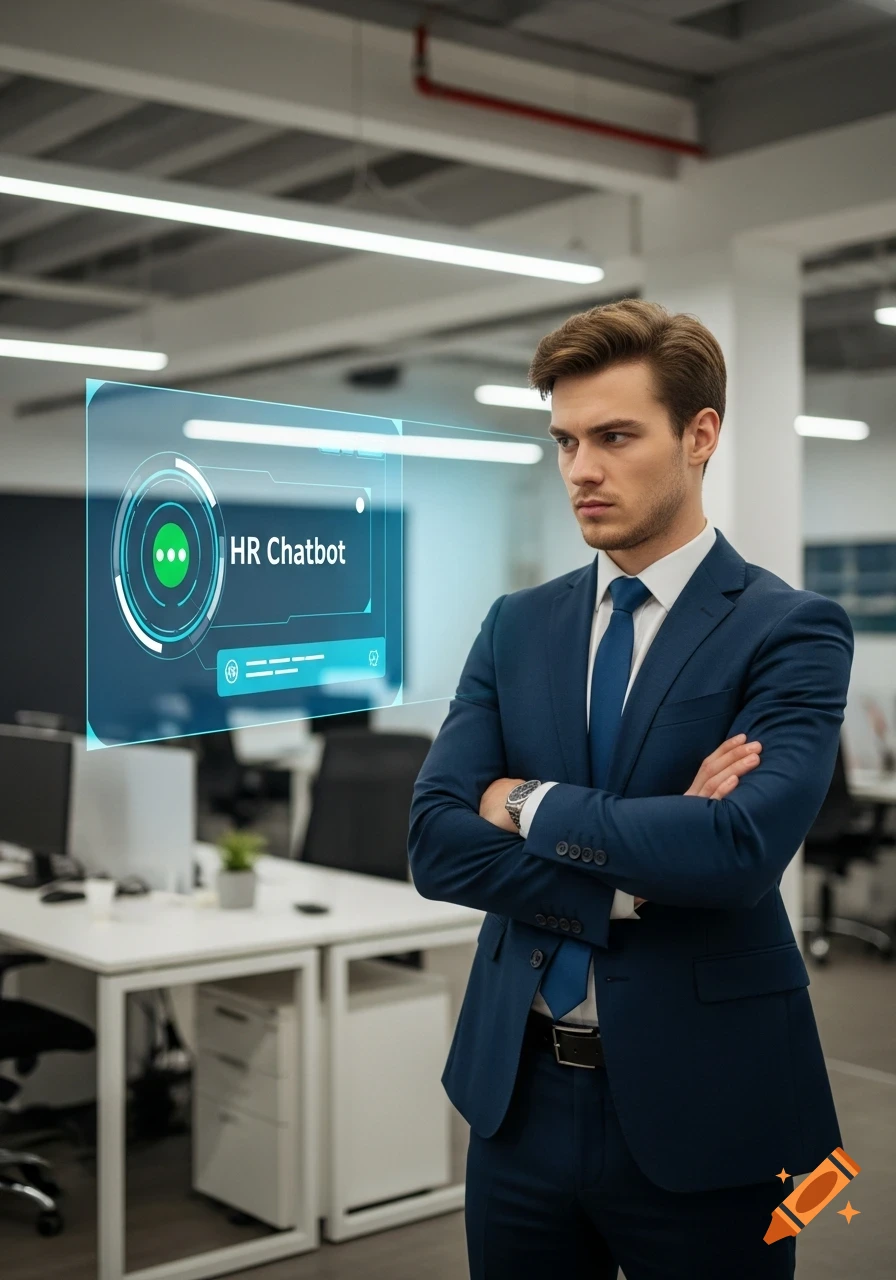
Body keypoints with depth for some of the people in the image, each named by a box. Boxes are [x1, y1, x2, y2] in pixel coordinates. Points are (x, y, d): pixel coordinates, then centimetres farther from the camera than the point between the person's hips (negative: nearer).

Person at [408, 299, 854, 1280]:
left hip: (699, 1108, -4)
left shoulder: (792, 631, -9)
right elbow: (435, 841, -5)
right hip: (520, 1092, 4)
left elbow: (744, 845, -25)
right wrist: (633, 882, -16)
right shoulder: (516, 626, 5)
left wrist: (530, 806, -13)